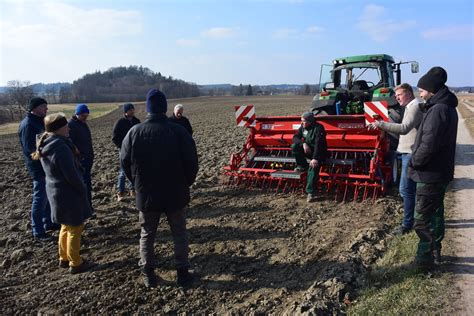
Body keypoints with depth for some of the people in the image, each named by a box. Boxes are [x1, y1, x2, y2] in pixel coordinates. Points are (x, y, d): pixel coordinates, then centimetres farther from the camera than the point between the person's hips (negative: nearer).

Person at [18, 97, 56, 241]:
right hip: (38, 167, -10)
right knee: (40, 199, -2)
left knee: (48, 196, 20)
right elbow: (30, 148, -24)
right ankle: (38, 232, 8)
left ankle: (48, 222, 35)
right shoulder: (27, 124, -18)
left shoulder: (39, 121, 11)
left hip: (46, 165, 10)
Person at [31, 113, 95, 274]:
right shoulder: (61, 148, -27)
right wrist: (83, 190, -10)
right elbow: (72, 175, -24)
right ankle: (75, 264, 20)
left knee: (66, 226, 24)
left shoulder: (46, 146, 3)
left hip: (55, 191, 9)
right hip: (68, 194, -9)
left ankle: (64, 258, 38)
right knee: (75, 229, 7)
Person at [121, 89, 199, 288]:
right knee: (179, 234, 14)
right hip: (175, 194, -1)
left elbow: (125, 162, 1)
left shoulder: (134, 132, -6)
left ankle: (148, 275, 23)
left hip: (146, 195, 1)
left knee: (147, 235, 16)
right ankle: (183, 273, 20)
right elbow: (192, 161, -9)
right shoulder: (178, 131, -12)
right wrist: (186, 183, 7)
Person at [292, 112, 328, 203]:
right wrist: (303, 143, -24)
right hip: (308, 150, 6)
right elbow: (295, 137, -2)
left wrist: (315, 158, -40)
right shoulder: (303, 127, 2)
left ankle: (311, 193, -25)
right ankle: (303, 166, -4)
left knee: (313, 167, -29)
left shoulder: (318, 128, -20)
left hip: (319, 152, -6)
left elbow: (318, 144, -29)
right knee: (294, 146, -19)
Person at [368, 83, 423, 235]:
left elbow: (404, 128, -30)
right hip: (408, 153, 11)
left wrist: (380, 124, -32)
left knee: (406, 189, -6)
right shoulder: (411, 107, 17)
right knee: (413, 188, 18)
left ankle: (407, 223, 2)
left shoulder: (415, 107, -15)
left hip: (411, 154, -11)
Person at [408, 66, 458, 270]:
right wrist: (417, 159, 7)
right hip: (441, 171, 10)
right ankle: (435, 252, 33)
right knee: (436, 213, 19)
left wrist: (415, 161, -11)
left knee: (422, 218, -1)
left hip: (430, 174, -10)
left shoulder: (437, 110, -21)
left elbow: (429, 145, -27)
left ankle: (424, 259, 9)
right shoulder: (447, 107, 12)